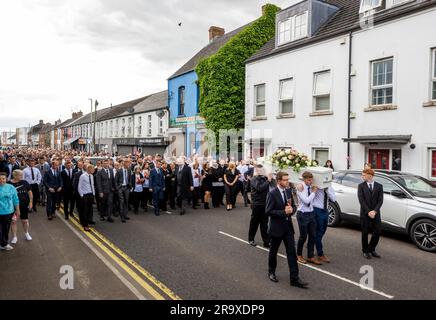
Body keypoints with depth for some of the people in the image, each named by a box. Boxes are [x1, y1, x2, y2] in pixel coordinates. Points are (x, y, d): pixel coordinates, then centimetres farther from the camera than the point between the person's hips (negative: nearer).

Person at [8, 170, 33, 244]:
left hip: (24, 206, 2)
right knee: (14, 221, 2)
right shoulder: (9, 184, -9)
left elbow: (30, 192, 6)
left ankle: (26, 234, 34)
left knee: (25, 221, 12)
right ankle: (14, 237, 17)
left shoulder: (24, 182, -2)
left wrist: (31, 202, 2)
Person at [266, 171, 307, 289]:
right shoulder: (272, 194, -16)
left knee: (292, 252, 2)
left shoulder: (289, 191, 3)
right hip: (276, 228, -5)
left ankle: (294, 278, 6)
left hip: (288, 227, 5)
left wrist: (291, 210, -12)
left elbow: (294, 206, 11)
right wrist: (284, 212, -22)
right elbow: (268, 211, -19)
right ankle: (271, 272, 35)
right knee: (273, 251, 13)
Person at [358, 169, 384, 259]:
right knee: (365, 233, 5)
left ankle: (371, 249, 23)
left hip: (376, 213, 2)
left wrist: (374, 211, -16)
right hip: (365, 213, -2)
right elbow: (361, 200, -9)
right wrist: (368, 212, -17)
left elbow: (380, 200, -3)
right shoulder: (361, 186, -2)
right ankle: (365, 251, 19)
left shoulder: (379, 186, 3)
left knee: (378, 232, 4)